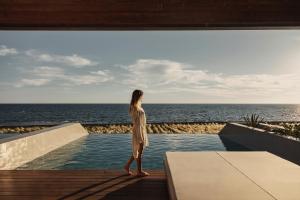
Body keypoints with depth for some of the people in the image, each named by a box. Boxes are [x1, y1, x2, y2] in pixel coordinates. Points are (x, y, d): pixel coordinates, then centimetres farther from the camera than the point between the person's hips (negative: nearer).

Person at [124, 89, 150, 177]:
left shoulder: (137, 106, 10)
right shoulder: (135, 108, -19)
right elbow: (136, 123, -21)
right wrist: (140, 136, -20)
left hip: (141, 130, 10)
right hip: (139, 131, -10)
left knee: (138, 151, 18)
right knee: (139, 151, 3)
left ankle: (127, 166, 29)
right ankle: (139, 171, 18)